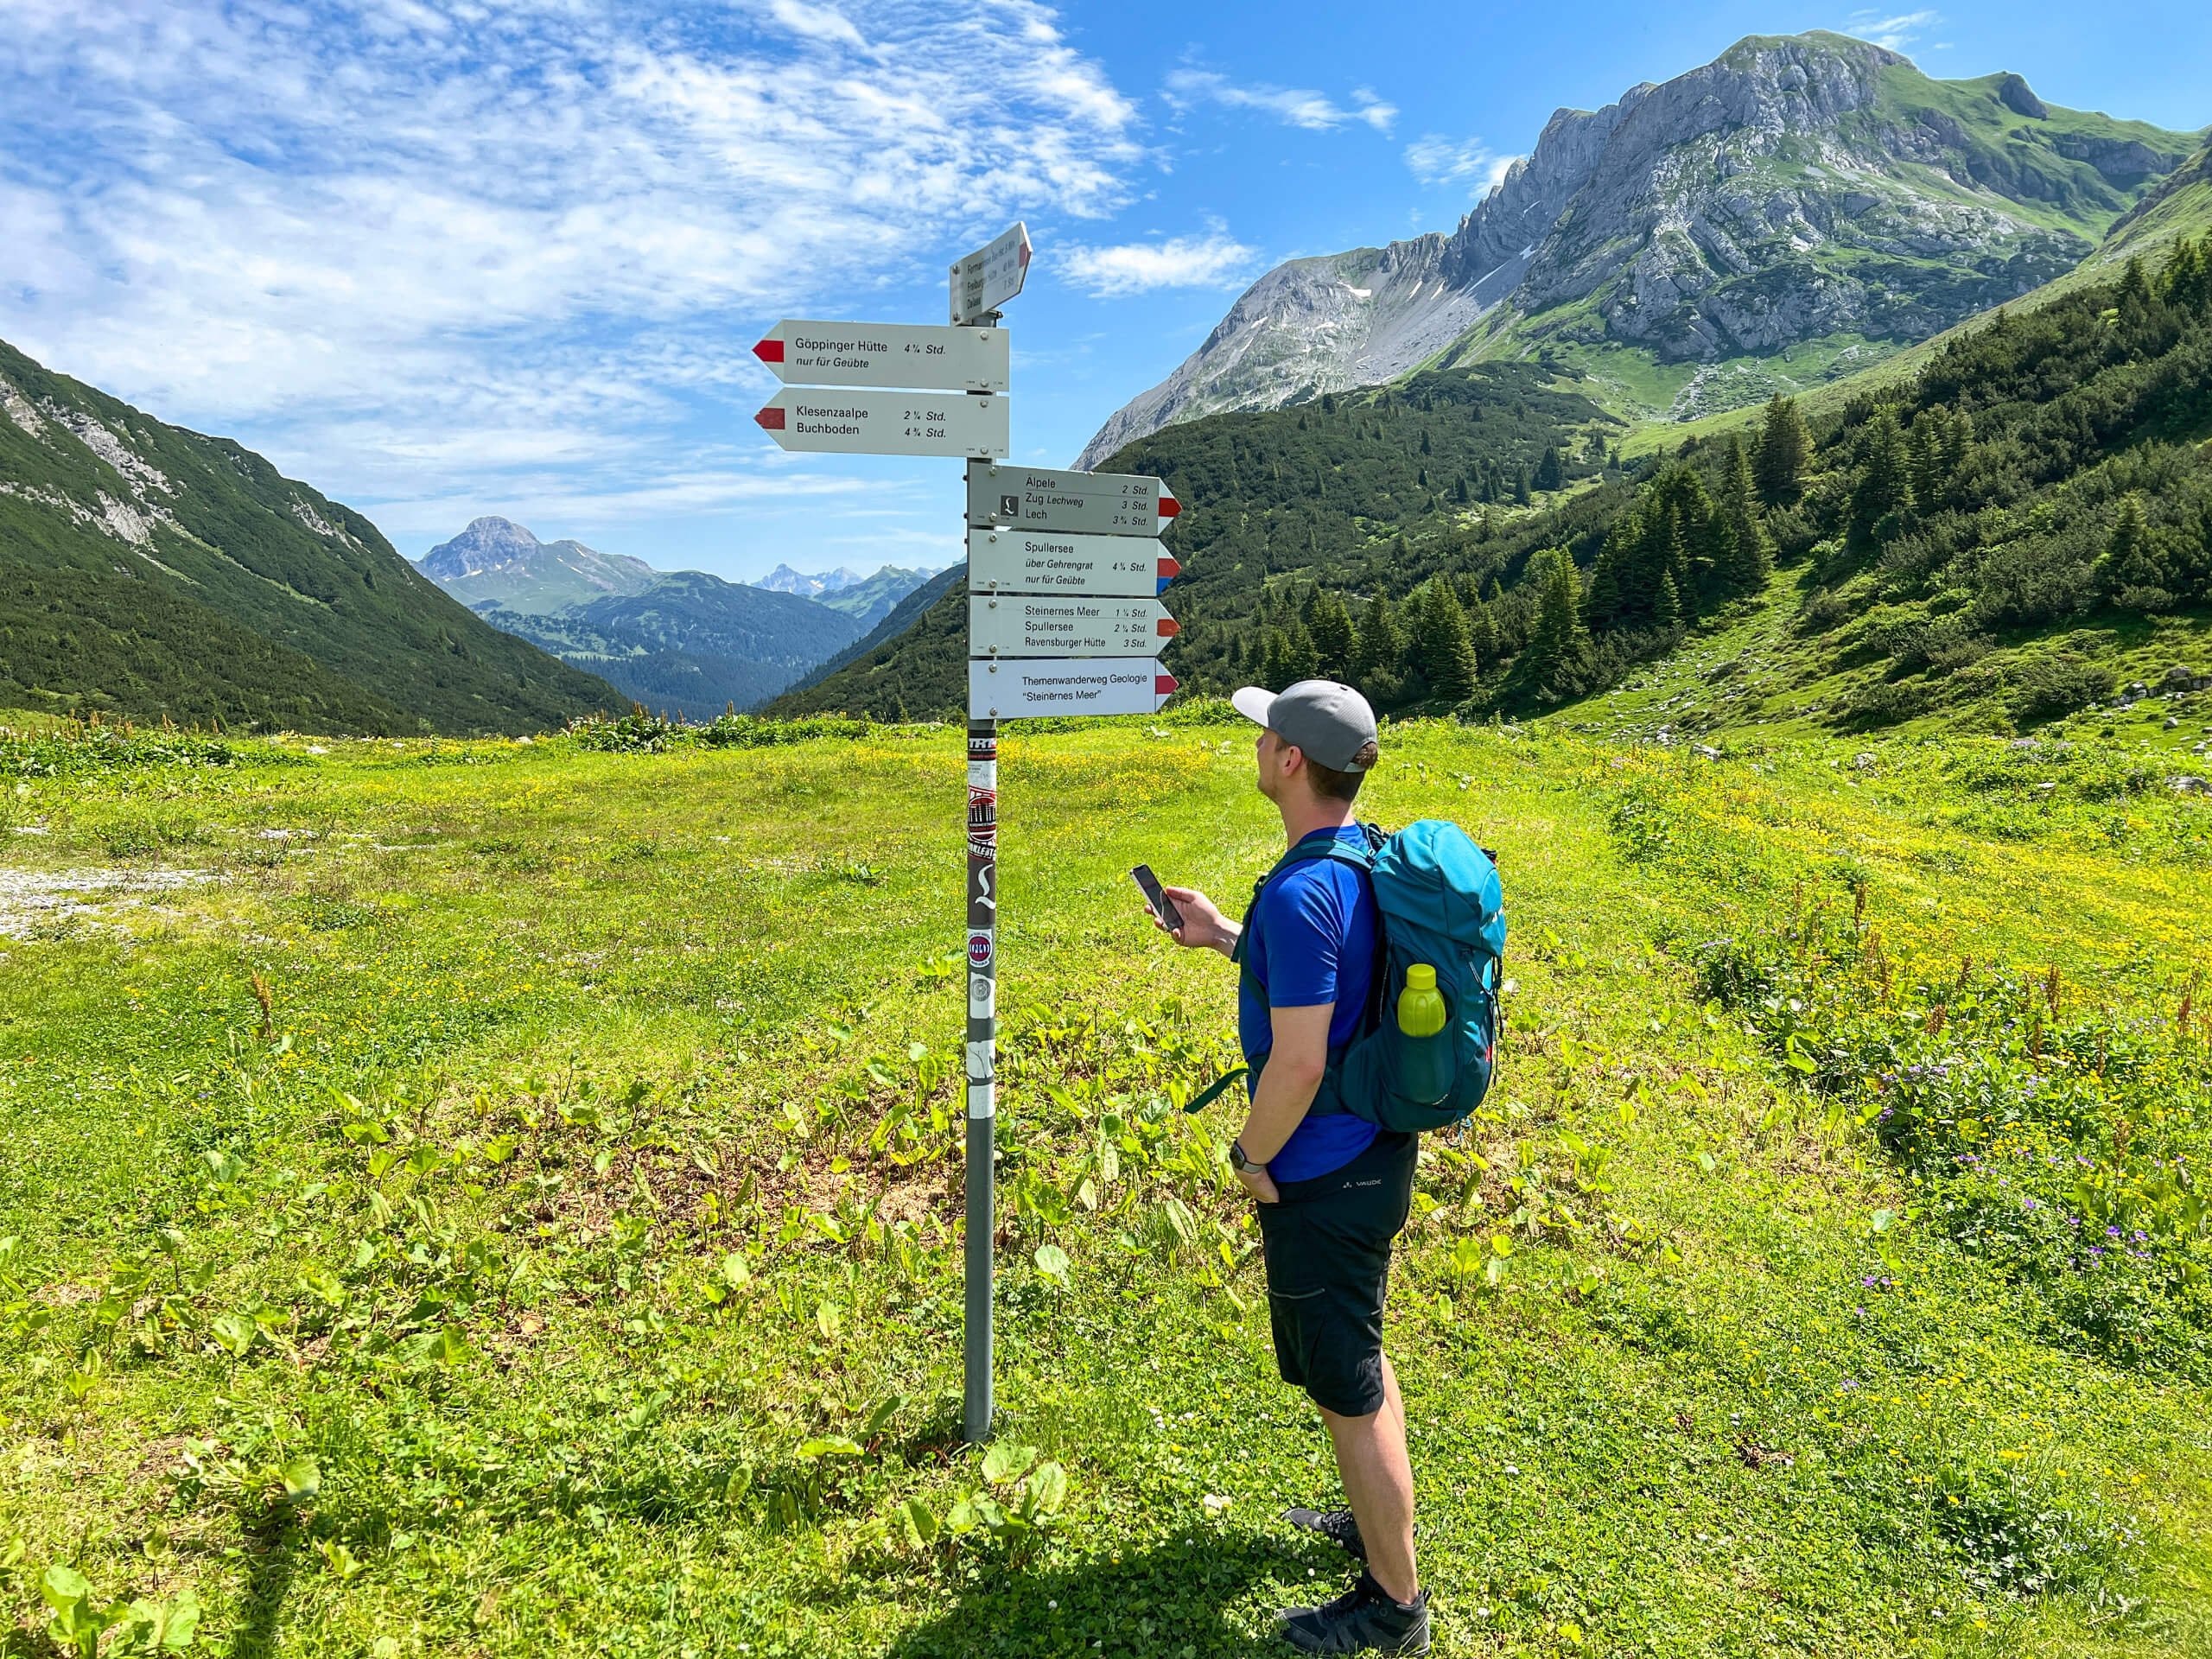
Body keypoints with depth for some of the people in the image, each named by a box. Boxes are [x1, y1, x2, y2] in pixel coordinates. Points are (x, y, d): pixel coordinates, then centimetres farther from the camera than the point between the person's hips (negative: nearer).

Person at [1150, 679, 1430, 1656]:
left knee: (1347, 1388, 7)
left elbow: (1297, 1063, -29)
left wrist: (1252, 1157, -13)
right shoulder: (1370, 858, 2)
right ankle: (1379, 1520, 47)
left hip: (1322, 1179, -10)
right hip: (1377, 1150, 10)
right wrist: (1224, 937, 16)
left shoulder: (1301, 892, -29)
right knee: (1362, 1356, 26)